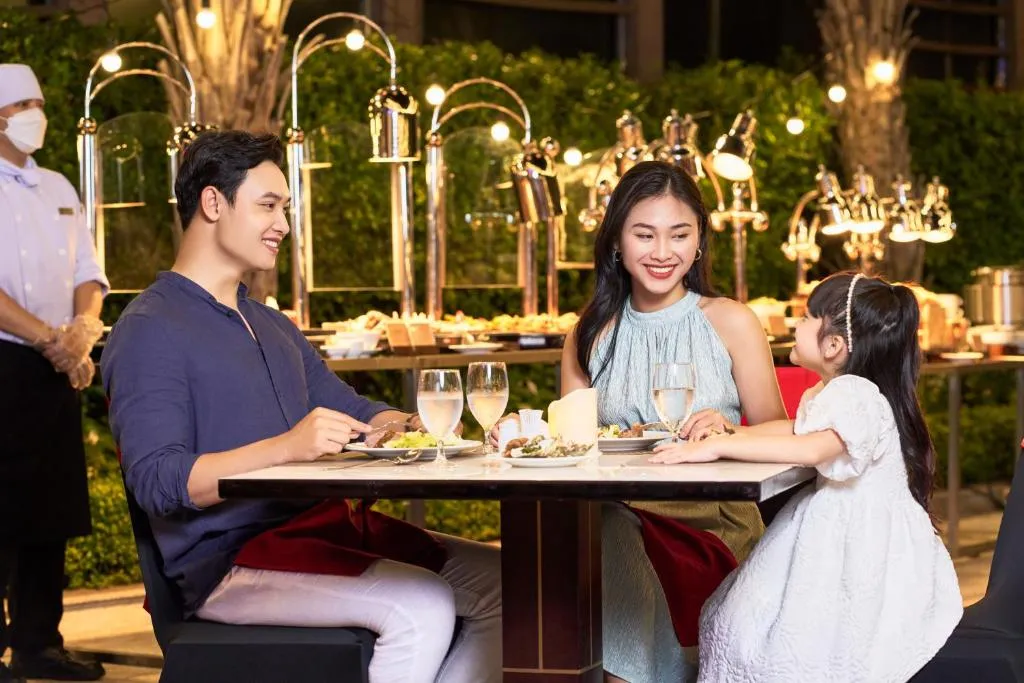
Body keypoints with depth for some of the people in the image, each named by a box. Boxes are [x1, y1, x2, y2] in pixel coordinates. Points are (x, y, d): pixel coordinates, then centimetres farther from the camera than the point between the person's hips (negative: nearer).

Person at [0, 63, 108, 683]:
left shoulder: (59, 190, 17)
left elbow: (88, 273, 14)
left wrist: (85, 325, -6)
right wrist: (50, 340, -18)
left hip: (58, 369, 6)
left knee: (52, 513, 8)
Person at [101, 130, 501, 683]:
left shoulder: (271, 326, 24)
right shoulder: (149, 330, -7)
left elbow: (354, 413, 28)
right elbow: (156, 481, -19)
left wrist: (417, 425, 3)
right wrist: (286, 447, -31)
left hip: (323, 526, 9)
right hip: (229, 558, -9)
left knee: (504, 584, -3)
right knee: (422, 606, -28)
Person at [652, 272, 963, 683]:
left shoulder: (856, 396, -18)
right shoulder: (822, 395, 16)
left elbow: (813, 449, -36)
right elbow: (796, 430, 36)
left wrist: (718, 447, -34)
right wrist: (730, 433, 18)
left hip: (858, 544, -10)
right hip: (828, 530, 10)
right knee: (745, 626, 7)